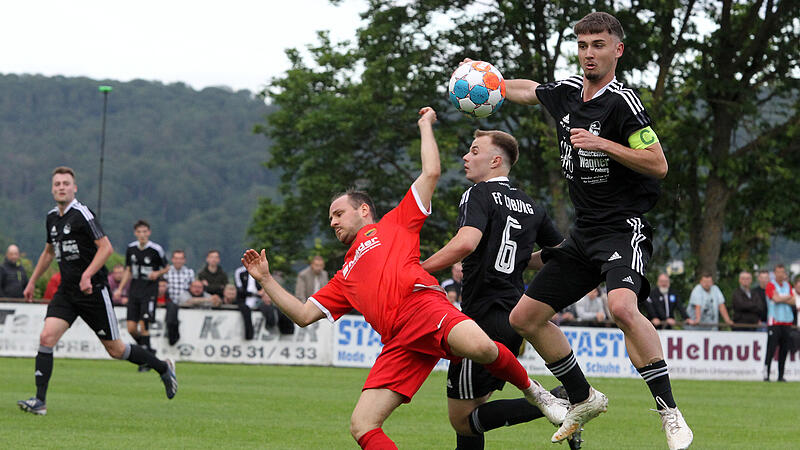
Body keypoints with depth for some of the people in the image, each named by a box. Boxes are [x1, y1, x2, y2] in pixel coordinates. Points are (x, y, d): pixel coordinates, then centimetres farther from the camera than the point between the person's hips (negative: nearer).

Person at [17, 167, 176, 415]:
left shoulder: (82, 213, -13)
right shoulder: (52, 217, 10)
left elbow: (106, 247, -17)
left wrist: (87, 275, -26)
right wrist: (32, 281, 27)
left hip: (93, 291, -6)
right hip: (66, 291, 6)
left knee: (115, 350, 2)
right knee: (46, 337, -12)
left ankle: (163, 367, 23)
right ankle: (40, 401, -11)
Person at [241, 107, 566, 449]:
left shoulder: (394, 224, 23)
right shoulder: (345, 278, 37)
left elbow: (431, 173, 16)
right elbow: (304, 315, 32)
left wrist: (426, 125, 26)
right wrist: (265, 279, 30)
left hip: (423, 304, -5)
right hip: (398, 342, 5)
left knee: (480, 347, -38)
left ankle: (533, 392, -11)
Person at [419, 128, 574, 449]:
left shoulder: (479, 195, -8)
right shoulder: (531, 206, 14)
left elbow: (466, 242, -27)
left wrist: (420, 268, -20)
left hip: (484, 317, -8)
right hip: (515, 315, 8)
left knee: (461, 419, -5)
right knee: (470, 408, 18)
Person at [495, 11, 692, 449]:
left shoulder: (621, 102, -14)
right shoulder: (565, 92, 9)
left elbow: (658, 164, -17)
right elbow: (529, 90, 32)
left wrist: (602, 143, -22)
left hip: (624, 227, -8)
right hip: (583, 232, 9)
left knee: (622, 306, -35)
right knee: (525, 317, 8)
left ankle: (670, 413, -28)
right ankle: (583, 399, 24)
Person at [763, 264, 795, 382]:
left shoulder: (788, 286, 16)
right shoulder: (771, 286, -1)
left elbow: (793, 302, 5)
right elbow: (776, 298, -15)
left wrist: (781, 299, -7)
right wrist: (787, 297, 1)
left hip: (787, 322, 5)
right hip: (774, 322, -5)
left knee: (784, 350, 2)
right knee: (771, 350, -10)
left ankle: (781, 376, 6)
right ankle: (766, 375, -9)